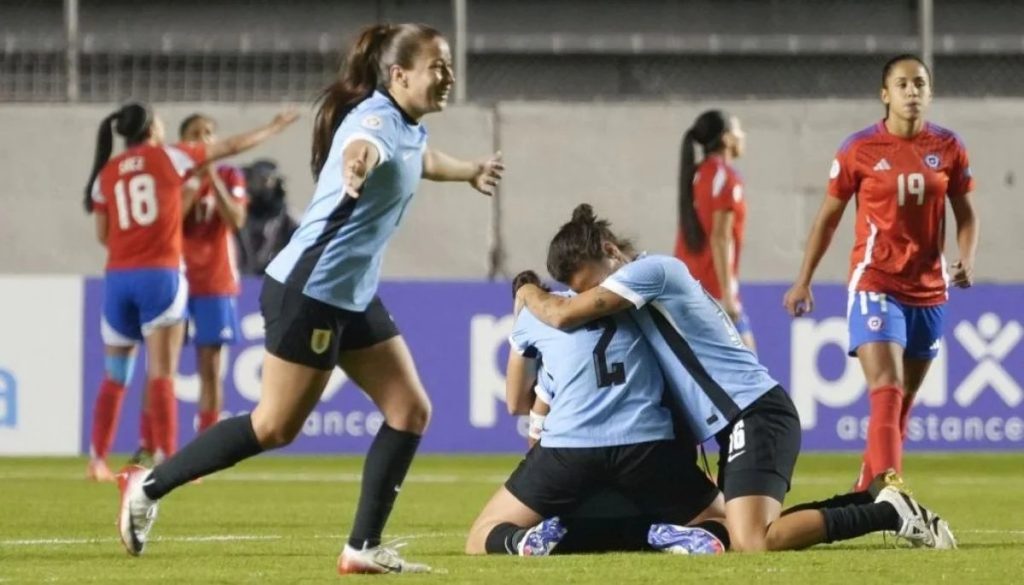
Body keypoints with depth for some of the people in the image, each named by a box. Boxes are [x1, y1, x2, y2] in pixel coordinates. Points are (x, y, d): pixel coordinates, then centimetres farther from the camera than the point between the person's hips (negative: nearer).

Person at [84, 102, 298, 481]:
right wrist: (274, 128, 22)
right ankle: (167, 460, -11)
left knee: (115, 377, 11)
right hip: (160, 275, -3)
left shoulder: (106, 174, 9)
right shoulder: (168, 158, 2)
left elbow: (103, 234, 10)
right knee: (161, 375, -6)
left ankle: (97, 460, 10)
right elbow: (233, 147, 9)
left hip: (119, 278, 3)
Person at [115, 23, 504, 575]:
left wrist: (470, 171, 56)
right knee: (276, 426, -5)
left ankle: (363, 547, 4)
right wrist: (356, 165, -72)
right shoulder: (375, 118, -19)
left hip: (353, 296, 9)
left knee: (411, 411, 1)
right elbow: (361, 148, -48)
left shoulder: (409, 129, 9)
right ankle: (149, 485, 9)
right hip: (308, 290, -9)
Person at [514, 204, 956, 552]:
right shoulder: (651, 285, 20)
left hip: (755, 415, -11)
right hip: (745, 422, 11)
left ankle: (890, 513, -12)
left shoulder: (651, 269, -10)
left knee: (752, 546, -23)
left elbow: (564, 316, -16)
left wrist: (530, 294, 5)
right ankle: (880, 503, 15)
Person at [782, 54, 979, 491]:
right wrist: (803, 281, 3)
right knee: (886, 390, -19)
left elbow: (965, 214, 10)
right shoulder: (859, 149, -5)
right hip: (875, 284, -4)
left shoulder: (948, 148, 2)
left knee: (904, 401, 13)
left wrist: (967, 261, -10)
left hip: (929, 288, 4)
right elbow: (829, 217, 4)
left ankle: (866, 489, 29)